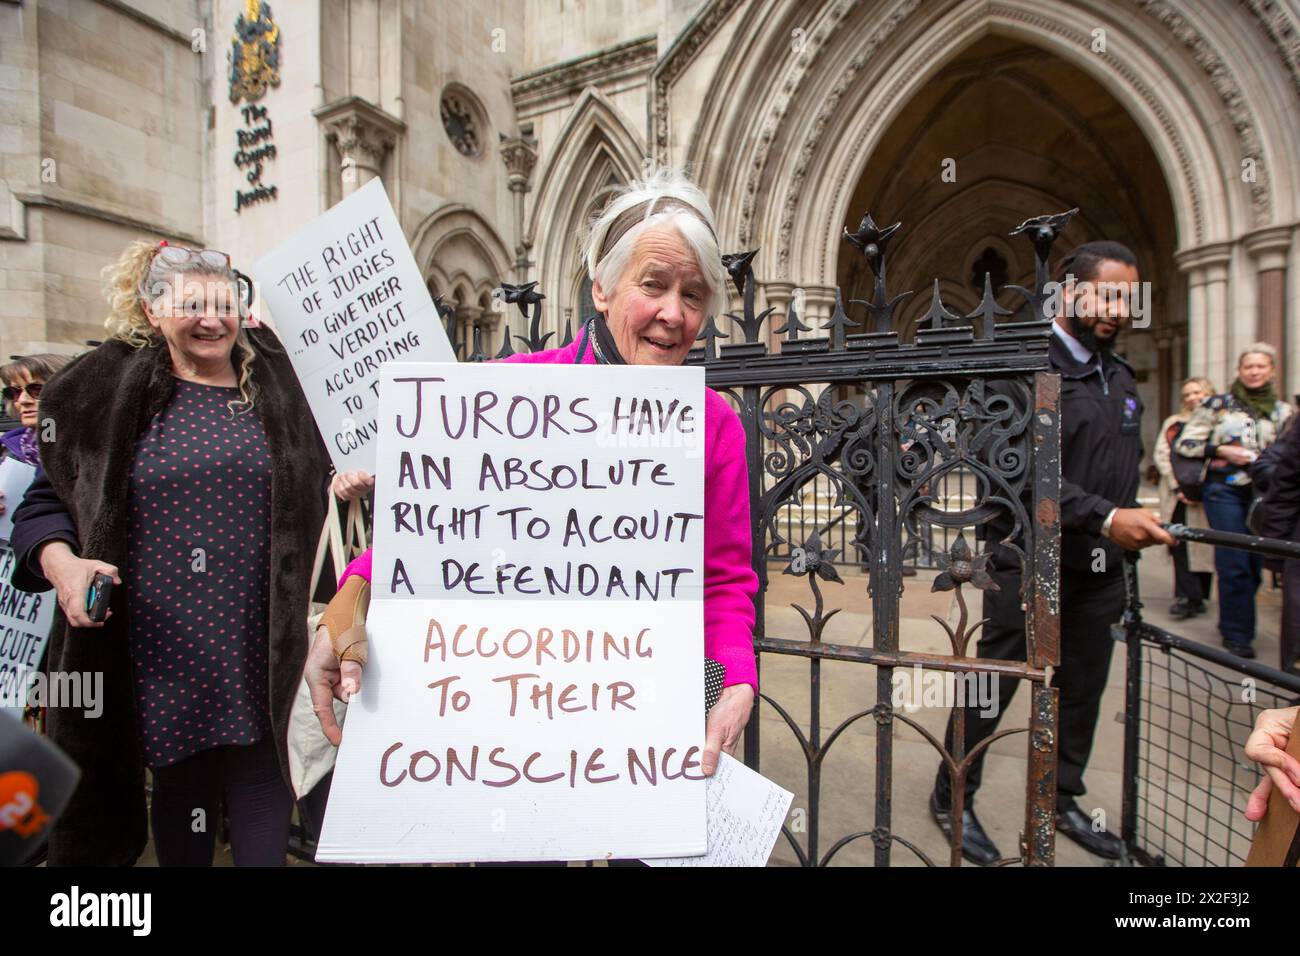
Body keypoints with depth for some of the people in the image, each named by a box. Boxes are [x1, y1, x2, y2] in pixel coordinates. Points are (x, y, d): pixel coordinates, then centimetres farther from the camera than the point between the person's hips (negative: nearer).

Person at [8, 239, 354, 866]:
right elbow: (44, 502, 6)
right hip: (161, 643, 0)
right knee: (180, 778, 14)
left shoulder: (276, 386, 5)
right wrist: (60, 560, -12)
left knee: (259, 772, 8)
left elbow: (314, 488, 15)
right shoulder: (107, 392, 3)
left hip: (257, 644, 1)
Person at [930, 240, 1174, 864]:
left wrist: (1133, 524, 10)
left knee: (1082, 689, 16)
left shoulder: (1120, 376, 15)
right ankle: (953, 799, 20)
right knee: (994, 683, 2)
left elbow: (1127, 466, 19)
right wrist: (1103, 516, -26)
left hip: (1098, 568, 8)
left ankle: (1061, 800, 35)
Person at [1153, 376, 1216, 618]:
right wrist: (1178, 487, -5)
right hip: (1176, 495, 2)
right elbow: (1161, 455, 6)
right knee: (1179, 544, -4)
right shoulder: (1173, 423, 15)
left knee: (1202, 545, 2)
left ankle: (1191, 597, 11)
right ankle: (1189, 597, -1)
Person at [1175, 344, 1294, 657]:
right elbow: (1184, 443, 1)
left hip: (1261, 494, 4)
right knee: (1235, 564, -7)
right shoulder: (1218, 404, 3)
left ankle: (1234, 622, 25)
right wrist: (1221, 450, -11)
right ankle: (1237, 633, 3)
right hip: (1224, 491, -4)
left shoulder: (1283, 412, 12)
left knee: (1254, 563, 7)